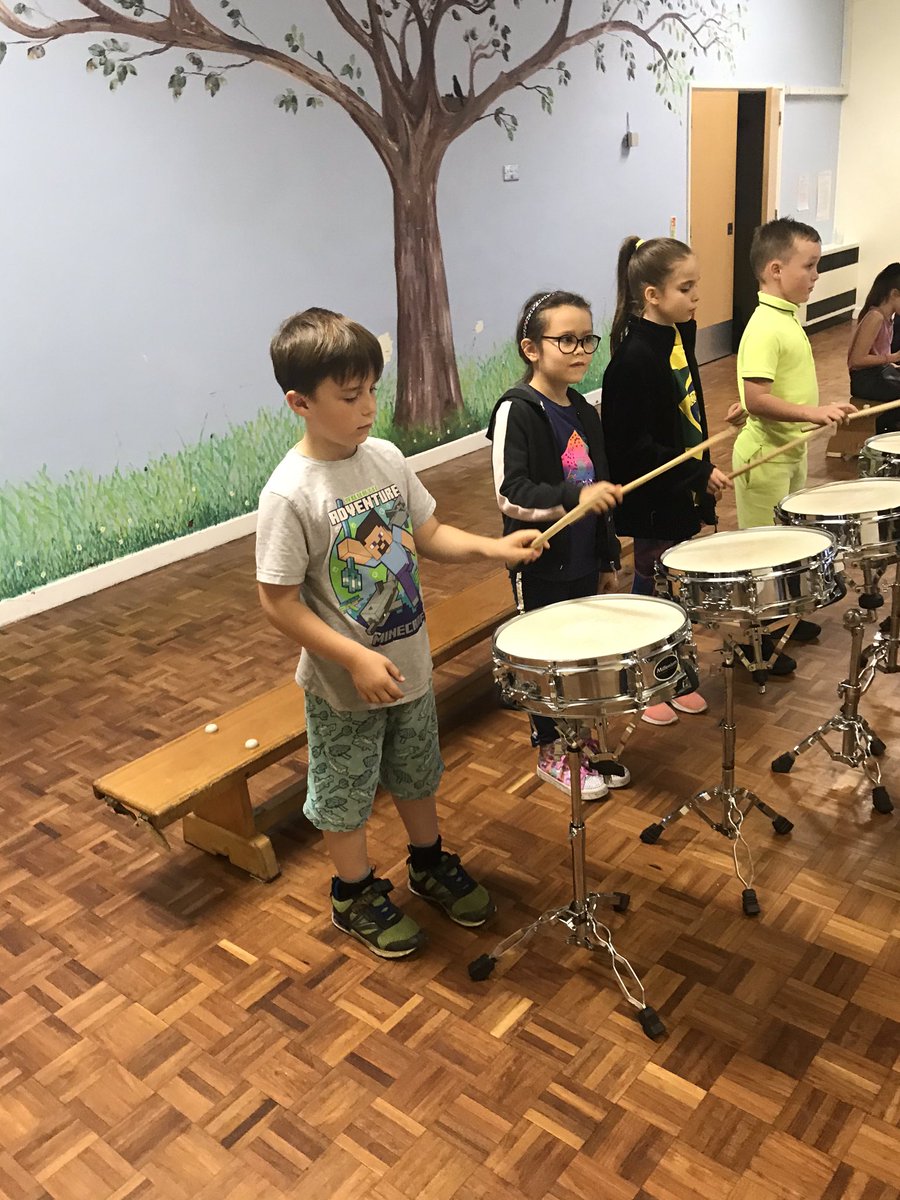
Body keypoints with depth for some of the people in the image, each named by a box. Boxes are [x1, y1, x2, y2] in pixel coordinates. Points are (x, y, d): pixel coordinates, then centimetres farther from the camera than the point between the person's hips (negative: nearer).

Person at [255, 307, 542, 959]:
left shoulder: (386, 457, -5)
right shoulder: (290, 494, -24)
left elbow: (429, 534, 5)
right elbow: (279, 603, -21)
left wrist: (493, 547, -11)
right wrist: (357, 660, -24)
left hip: (409, 663, 6)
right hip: (343, 684, -5)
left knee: (416, 774, 25)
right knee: (345, 795, 16)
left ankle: (430, 862, 50)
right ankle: (356, 892, 40)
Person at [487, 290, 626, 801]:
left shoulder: (584, 412, 8)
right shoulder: (517, 410, -15)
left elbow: (599, 494, 14)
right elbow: (511, 495, -23)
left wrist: (609, 560, 16)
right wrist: (574, 496, -36)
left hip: (584, 561, 7)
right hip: (541, 565, -7)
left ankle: (583, 739, 36)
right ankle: (552, 753, 26)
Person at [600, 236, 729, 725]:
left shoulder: (680, 335, 4)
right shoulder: (634, 358, -23)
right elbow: (634, 448, -25)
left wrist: (702, 476, 15)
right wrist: (699, 474, -20)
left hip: (683, 494, 8)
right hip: (653, 502, -8)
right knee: (651, 589, 7)